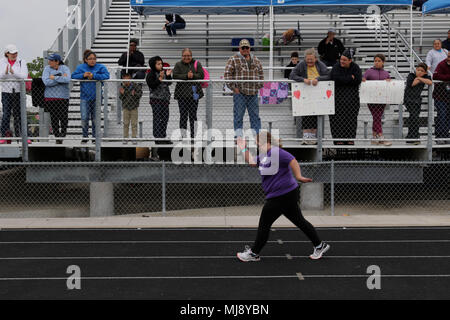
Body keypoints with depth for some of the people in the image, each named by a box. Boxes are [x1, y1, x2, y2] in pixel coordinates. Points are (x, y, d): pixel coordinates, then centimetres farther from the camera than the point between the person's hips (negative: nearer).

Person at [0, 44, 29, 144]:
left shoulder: (22, 62, 2)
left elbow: (24, 76, -11)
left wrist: (13, 72, -25)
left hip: (19, 92, 1)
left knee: (19, 115, 4)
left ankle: (19, 136, 11)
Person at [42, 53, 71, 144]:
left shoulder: (65, 68, 1)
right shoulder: (47, 69, 4)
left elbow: (67, 79, -18)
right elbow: (46, 82, -12)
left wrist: (54, 77, -14)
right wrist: (61, 79, -11)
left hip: (63, 97, -1)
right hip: (50, 97, 1)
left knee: (64, 118, -2)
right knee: (54, 118, 2)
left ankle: (63, 134, 18)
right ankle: (57, 137, 13)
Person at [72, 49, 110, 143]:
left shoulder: (100, 67, 0)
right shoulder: (81, 67, 5)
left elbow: (106, 75, -15)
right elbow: (73, 76, 0)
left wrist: (94, 76, -20)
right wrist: (83, 75, -15)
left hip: (96, 98, 0)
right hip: (84, 98, 1)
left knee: (95, 118, 7)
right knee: (84, 118, -5)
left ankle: (95, 137, 18)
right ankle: (85, 137, 8)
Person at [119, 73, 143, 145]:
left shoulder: (135, 85, -4)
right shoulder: (122, 87, 1)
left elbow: (140, 94, -5)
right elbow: (121, 98, 2)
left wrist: (135, 94, -24)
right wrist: (122, 93, -19)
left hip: (134, 107, -1)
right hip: (126, 107, 2)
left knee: (134, 124, 1)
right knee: (126, 124, 6)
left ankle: (134, 138, 8)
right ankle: (125, 138, 13)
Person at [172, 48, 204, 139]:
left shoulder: (197, 64, 9)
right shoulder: (178, 65, 8)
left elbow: (201, 75, -1)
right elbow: (175, 76, -6)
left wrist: (193, 76, -18)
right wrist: (186, 76, -18)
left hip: (194, 93, 0)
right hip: (182, 94, 0)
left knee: (193, 114, 2)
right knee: (183, 114, -2)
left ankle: (193, 135, 8)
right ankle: (183, 134, 3)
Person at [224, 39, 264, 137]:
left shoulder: (256, 60, 15)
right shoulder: (233, 60, 0)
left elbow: (261, 74, 22)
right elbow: (227, 74, -4)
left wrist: (259, 86, 11)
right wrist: (233, 87, -9)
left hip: (253, 93, 4)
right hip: (239, 92, -4)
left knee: (255, 114, 6)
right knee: (238, 114, -2)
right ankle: (238, 135, 4)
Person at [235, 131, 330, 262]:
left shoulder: (275, 152, -17)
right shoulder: (264, 155, 15)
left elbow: (293, 161, -25)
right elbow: (252, 162, 26)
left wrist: (298, 176, -33)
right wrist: (244, 149, 20)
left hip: (282, 195, -10)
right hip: (287, 194, 10)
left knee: (264, 224, 1)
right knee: (299, 221, 14)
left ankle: (254, 253, 13)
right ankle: (320, 245, 21)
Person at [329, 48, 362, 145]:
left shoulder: (355, 67, 3)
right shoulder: (336, 67, -3)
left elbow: (358, 80, -12)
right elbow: (336, 79, -20)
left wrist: (343, 80, -13)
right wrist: (350, 78, -12)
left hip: (352, 97, 2)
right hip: (338, 96, -2)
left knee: (351, 117, 2)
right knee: (338, 118, -5)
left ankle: (350, 139, 7)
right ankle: (339, 139, -1)